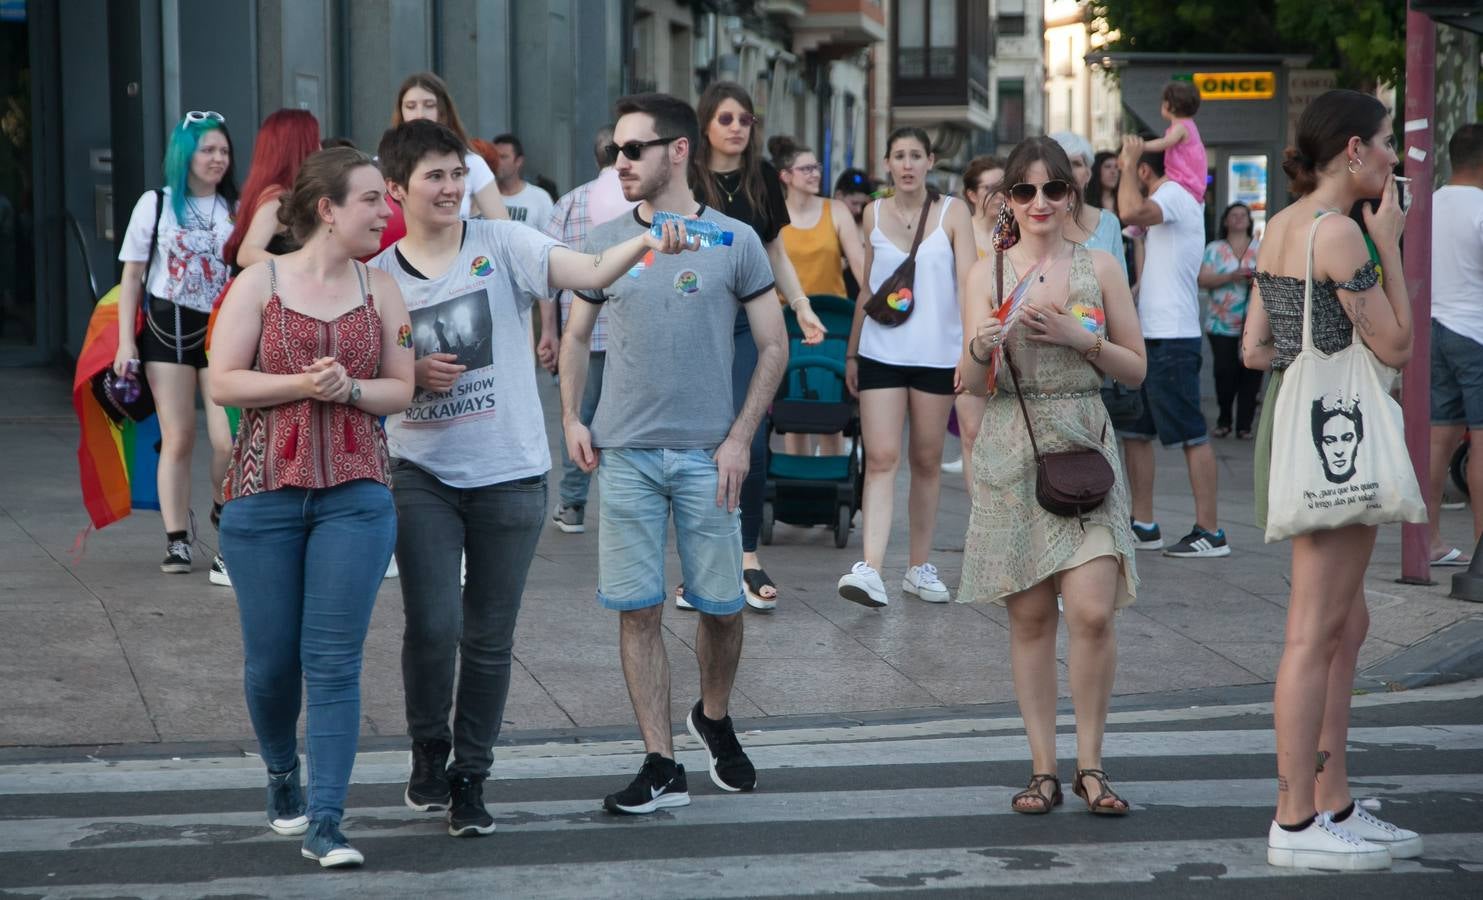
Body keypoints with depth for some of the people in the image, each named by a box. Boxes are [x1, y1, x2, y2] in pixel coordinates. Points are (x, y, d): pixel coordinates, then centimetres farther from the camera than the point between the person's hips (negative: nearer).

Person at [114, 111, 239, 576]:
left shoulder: (236, 209, 7)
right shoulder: (156, 204, 5)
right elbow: (132, 277, 5)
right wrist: (125, 342, -2)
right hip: (168, 328, 0)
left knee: (231, 437, -10)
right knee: (177, 438, -2)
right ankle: (177, 540, 4)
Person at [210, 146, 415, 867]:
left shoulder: (380, 289, 8)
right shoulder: (260, 281, 1)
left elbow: (402, 388, 8)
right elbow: (223, 381, -3)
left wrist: (350, 388, -12)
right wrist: (301, 384, -16)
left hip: (355, 495, 1)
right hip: (265, 491, -1)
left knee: (334, 661, -6)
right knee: (271, 658, 7)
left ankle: (324, 825, -6)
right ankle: (282, 775, 34)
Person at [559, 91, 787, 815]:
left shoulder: (735, 241, 0)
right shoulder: (604, 242, 7)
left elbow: (774, 346, 3)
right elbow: (575, 337, 17)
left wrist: (740, 438, -5)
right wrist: (570, 417, 2)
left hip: (706, 455, -2)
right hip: (625, 453, 2)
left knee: (721, 606, 6)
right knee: (638, 611, 0)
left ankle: (713, 720, 33)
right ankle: (661, 767, 6)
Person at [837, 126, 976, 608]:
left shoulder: (953, 213, 0)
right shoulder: (874, 215, 8)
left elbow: (968, 283, -7)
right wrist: (851, 353, 16)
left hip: (937, 353, -1)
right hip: (881, 351, 1)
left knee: (927, 461, 8)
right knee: (881, 458, -10)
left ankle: (919, 567, 18)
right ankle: (870, 568, -19)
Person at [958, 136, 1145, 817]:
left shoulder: (1101, 268, 6)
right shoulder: (987, 274, 6)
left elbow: (1136, 370, 8)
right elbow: (971, 383, 3)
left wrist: (1079, 339, -8)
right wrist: (981, 348, -19)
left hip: (1084, 448, -1)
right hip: (1012, 454, 1)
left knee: (1092, 612, -11)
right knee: (1029, 615, 3)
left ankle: (1090, 764, 3)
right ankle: (1044, 768, 11)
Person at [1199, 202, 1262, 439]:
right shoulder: (1214, 249, 8)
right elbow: (1203, 279, -4)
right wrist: (1232, 277, -17)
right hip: (1222, 324, -1)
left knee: (1251, 373, -5)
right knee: (1224, 371, -9)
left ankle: (1244, 425, 1)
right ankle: (1224, 420, 10)